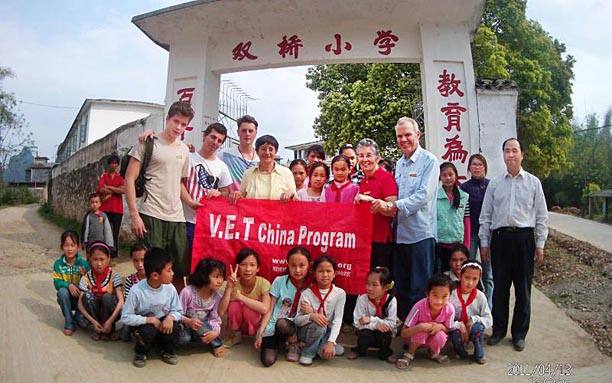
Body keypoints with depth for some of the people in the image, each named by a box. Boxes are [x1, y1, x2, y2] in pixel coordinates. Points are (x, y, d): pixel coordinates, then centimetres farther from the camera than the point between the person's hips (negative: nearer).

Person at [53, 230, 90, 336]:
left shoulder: (84, 263, -9)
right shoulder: (58, 264, -5)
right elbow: (57, 282, -10)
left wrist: (85, 275, -31)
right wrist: (68, 285, -29)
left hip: (80, 297, -1)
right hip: (66, 299, 1)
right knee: (62, 291, -30)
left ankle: (79, 317, -6)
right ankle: (69, 323, -17)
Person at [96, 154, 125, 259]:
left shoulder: (120, 177, 11)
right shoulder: (104, 176, 9)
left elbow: (124, 190, -8)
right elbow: (101, 189, -9)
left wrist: (108, 187, -8)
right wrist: (117, 190, -8)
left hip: (117, 208, 1)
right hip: (105, 208, 0)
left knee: (115, 232, 2)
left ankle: (114, 255, 7)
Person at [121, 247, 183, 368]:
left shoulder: (170, 288, -14)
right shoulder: (137, 290, -24)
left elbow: (178, 312, -4)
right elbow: (125, 317, -19)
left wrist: (170, 317, -27)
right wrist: (150, 319, -25)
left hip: (164, 322, 3)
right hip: (144, 323, -2)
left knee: (174, 327, -28)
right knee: (148, 331, -34)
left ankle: (167, 350, 6)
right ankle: (140, 352, 1)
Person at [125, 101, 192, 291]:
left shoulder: (184, 150, 14)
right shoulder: (148, 143, -1)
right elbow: (129, 179, -5)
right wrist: (134, 214, -12)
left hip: (177, 218, 5)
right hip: (151, 216, -5)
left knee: (180, 270, 10)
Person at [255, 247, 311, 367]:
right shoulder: (279, 281, -4)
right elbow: (269, 310, -3)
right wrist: (260, 334, -7)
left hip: (295, 327, 1)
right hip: (272, 327, 0)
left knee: (281, 323, -34)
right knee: (268, 360, -23)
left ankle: (294, 344, -3)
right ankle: (280, 342, 9)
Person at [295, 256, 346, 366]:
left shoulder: (340, 293, -11)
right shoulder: (307, 293, -14)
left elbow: (337, 320, -13)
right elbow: (297, 320, -15)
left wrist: (330, 342, -24)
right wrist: (311, 316, -37)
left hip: (326, 332, 1)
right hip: (306, 331, -1)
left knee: (327, 353, -28)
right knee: (319, 325, -34)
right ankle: (307, 352, -8)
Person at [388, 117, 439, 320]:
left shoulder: (429, 161, -4)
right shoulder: (399, 164, 16)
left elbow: (423, 195, -16)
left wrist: (395, 206, -22)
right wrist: (388, 206, 3)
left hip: (421, 233, -7)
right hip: (401, 233, 7)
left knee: (419, 290, -1)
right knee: (401, 287, 14)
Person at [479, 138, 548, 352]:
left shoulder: (533, 182, 6)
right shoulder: (495, 184, 8)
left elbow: (541, 216, 5)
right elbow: (485, 216, 9)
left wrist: (540, 245, 0)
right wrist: (484, 243, 5)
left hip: (524, 238, -1)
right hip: (500, 238, 1)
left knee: (523, 288, 7)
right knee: (500, 287, 7)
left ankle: (519, 334, 21)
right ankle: (498, 330, 21)